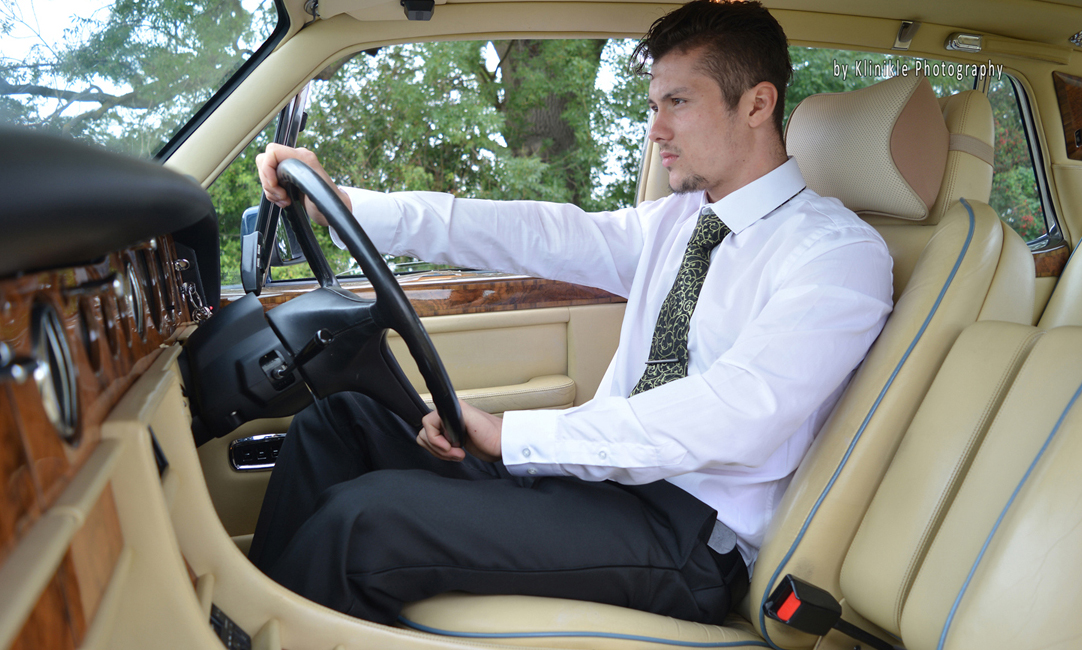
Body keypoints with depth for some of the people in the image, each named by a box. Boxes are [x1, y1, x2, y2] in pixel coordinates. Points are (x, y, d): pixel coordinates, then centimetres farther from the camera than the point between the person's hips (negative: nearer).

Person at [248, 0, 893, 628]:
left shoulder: (842, 253, -11)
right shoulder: (676, 221, 13)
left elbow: (736, 418, -25)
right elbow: (541, 234, 2)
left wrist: (511, 433, -26)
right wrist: (338, 201, -6)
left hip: (689, 532, -7)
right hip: (601, 465, 8)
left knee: (367, 516, -25)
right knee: (341, 415, 5)